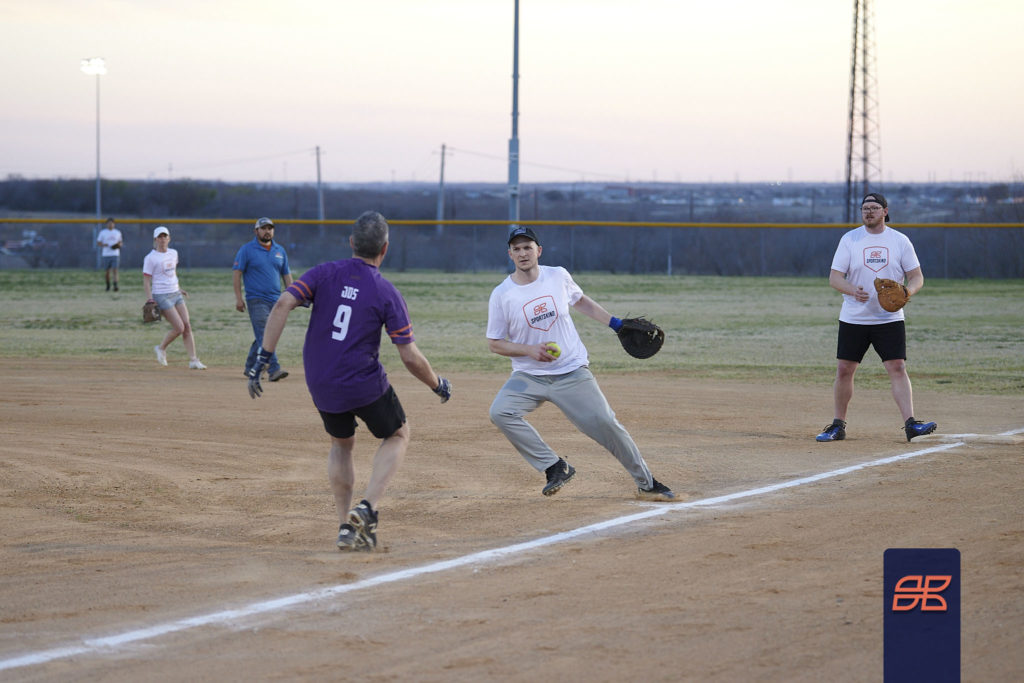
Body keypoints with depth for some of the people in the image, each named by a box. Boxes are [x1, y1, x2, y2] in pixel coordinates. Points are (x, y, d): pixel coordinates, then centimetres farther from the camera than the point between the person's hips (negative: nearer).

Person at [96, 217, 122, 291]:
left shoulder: (117, 232, 9)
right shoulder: (103, 232, 4)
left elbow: (120, 242, 19)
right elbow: (98, 243, 6)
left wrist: (119, 245, -5)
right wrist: (103, 245, -15)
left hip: (115, 254, 0)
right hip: (106, 254, 0)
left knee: (115, 270, -14)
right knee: (107, 271, 6)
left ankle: (115, 285, -22)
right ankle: (108, 286, 25)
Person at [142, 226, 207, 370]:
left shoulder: (173, 253, 10)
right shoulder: (151, 258, -9)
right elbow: (146, 281, -10)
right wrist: (150, 299, -19)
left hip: (175, 294, 7)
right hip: (161, 296, -7)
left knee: (187, 326, -2)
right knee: (179, 327, -12)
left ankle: (193, 360, -1)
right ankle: (161, 348, 13)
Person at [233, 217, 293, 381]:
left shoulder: (280, 250, 14)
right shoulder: (247, 249, -1)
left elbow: (286, 275, 19)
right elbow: (236, 273, -3)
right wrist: (238, 298, -11)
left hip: (276, 300, 5)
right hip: (256, 299, -5)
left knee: (263, 337, 10)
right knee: (264, 336, -15)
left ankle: (250, 368, 22)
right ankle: (273, 369, -23)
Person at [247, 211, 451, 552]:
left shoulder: (325, 273, -2)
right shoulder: (387, 294, -9)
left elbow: (282, 305, -16)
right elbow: (410, 357, -10)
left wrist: (263, 357, -14)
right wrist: (438, 385, 7)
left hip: (321, 386, 4)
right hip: (365, 385, -4)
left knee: (341, 443, 28)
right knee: (397, 435, 20)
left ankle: (345, 526, 18)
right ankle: (368, 508, -1)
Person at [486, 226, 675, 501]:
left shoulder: (558, 276, 0)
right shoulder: (501, 295, -7)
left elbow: (580, 301, 20)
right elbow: (494, 343, -2)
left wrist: (614, 323, 15)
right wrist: (530, 350, -17)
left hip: (572, 373, 0)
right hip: (529, 376, 0)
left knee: (605, 424, -8)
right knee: (500, 412, -26)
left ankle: (647, 484, 9)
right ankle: (556, 468, -16)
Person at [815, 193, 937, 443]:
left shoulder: (900, 241, 3)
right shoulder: (849, 239, 1)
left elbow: (917, 276, 4)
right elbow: (834, 277, -4)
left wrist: (907, 291, -20)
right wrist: (852, 290, -25)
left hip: (890, 318, -1)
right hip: (853, 318, 1)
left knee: (897, 368, -11)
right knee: (844, 370, 3)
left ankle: (910, 424, -15)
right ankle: (838, 426, 16)